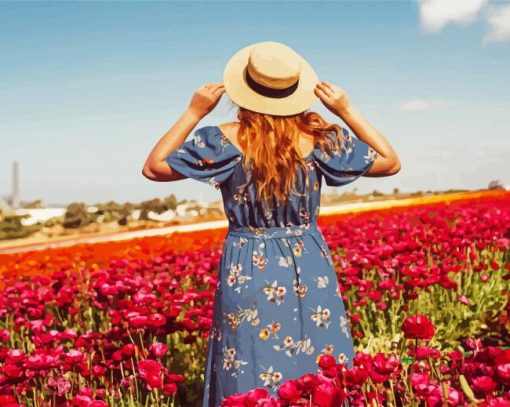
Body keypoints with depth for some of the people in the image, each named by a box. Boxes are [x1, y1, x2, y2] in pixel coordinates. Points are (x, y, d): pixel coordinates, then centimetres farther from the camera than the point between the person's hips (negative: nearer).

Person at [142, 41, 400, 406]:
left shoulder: (226, 139, -12)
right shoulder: (320, 136, -7)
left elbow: (154, 168, -2)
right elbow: (391, 163, 4)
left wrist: (193, 113, -3)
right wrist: (347, 111, 0)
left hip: (248, 273, -1)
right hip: (310, 269, 2)